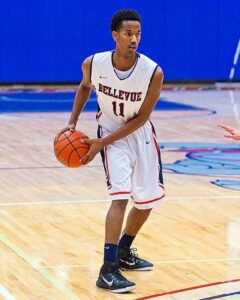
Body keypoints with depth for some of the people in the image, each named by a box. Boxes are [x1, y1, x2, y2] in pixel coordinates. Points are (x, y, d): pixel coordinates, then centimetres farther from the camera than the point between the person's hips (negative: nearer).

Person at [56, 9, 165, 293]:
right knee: (120, 197, -20)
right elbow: (85, 87, 5)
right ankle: (108, 270, -21)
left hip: (140, 134, 2)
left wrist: (101, 143, -21)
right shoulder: (94, 64, -21)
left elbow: (141, 118, -17)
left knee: (147, 200, 11)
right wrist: (72, 123, -4)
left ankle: (123, 252, 35)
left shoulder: (153, 72, -25)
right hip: (110, 134, -2)